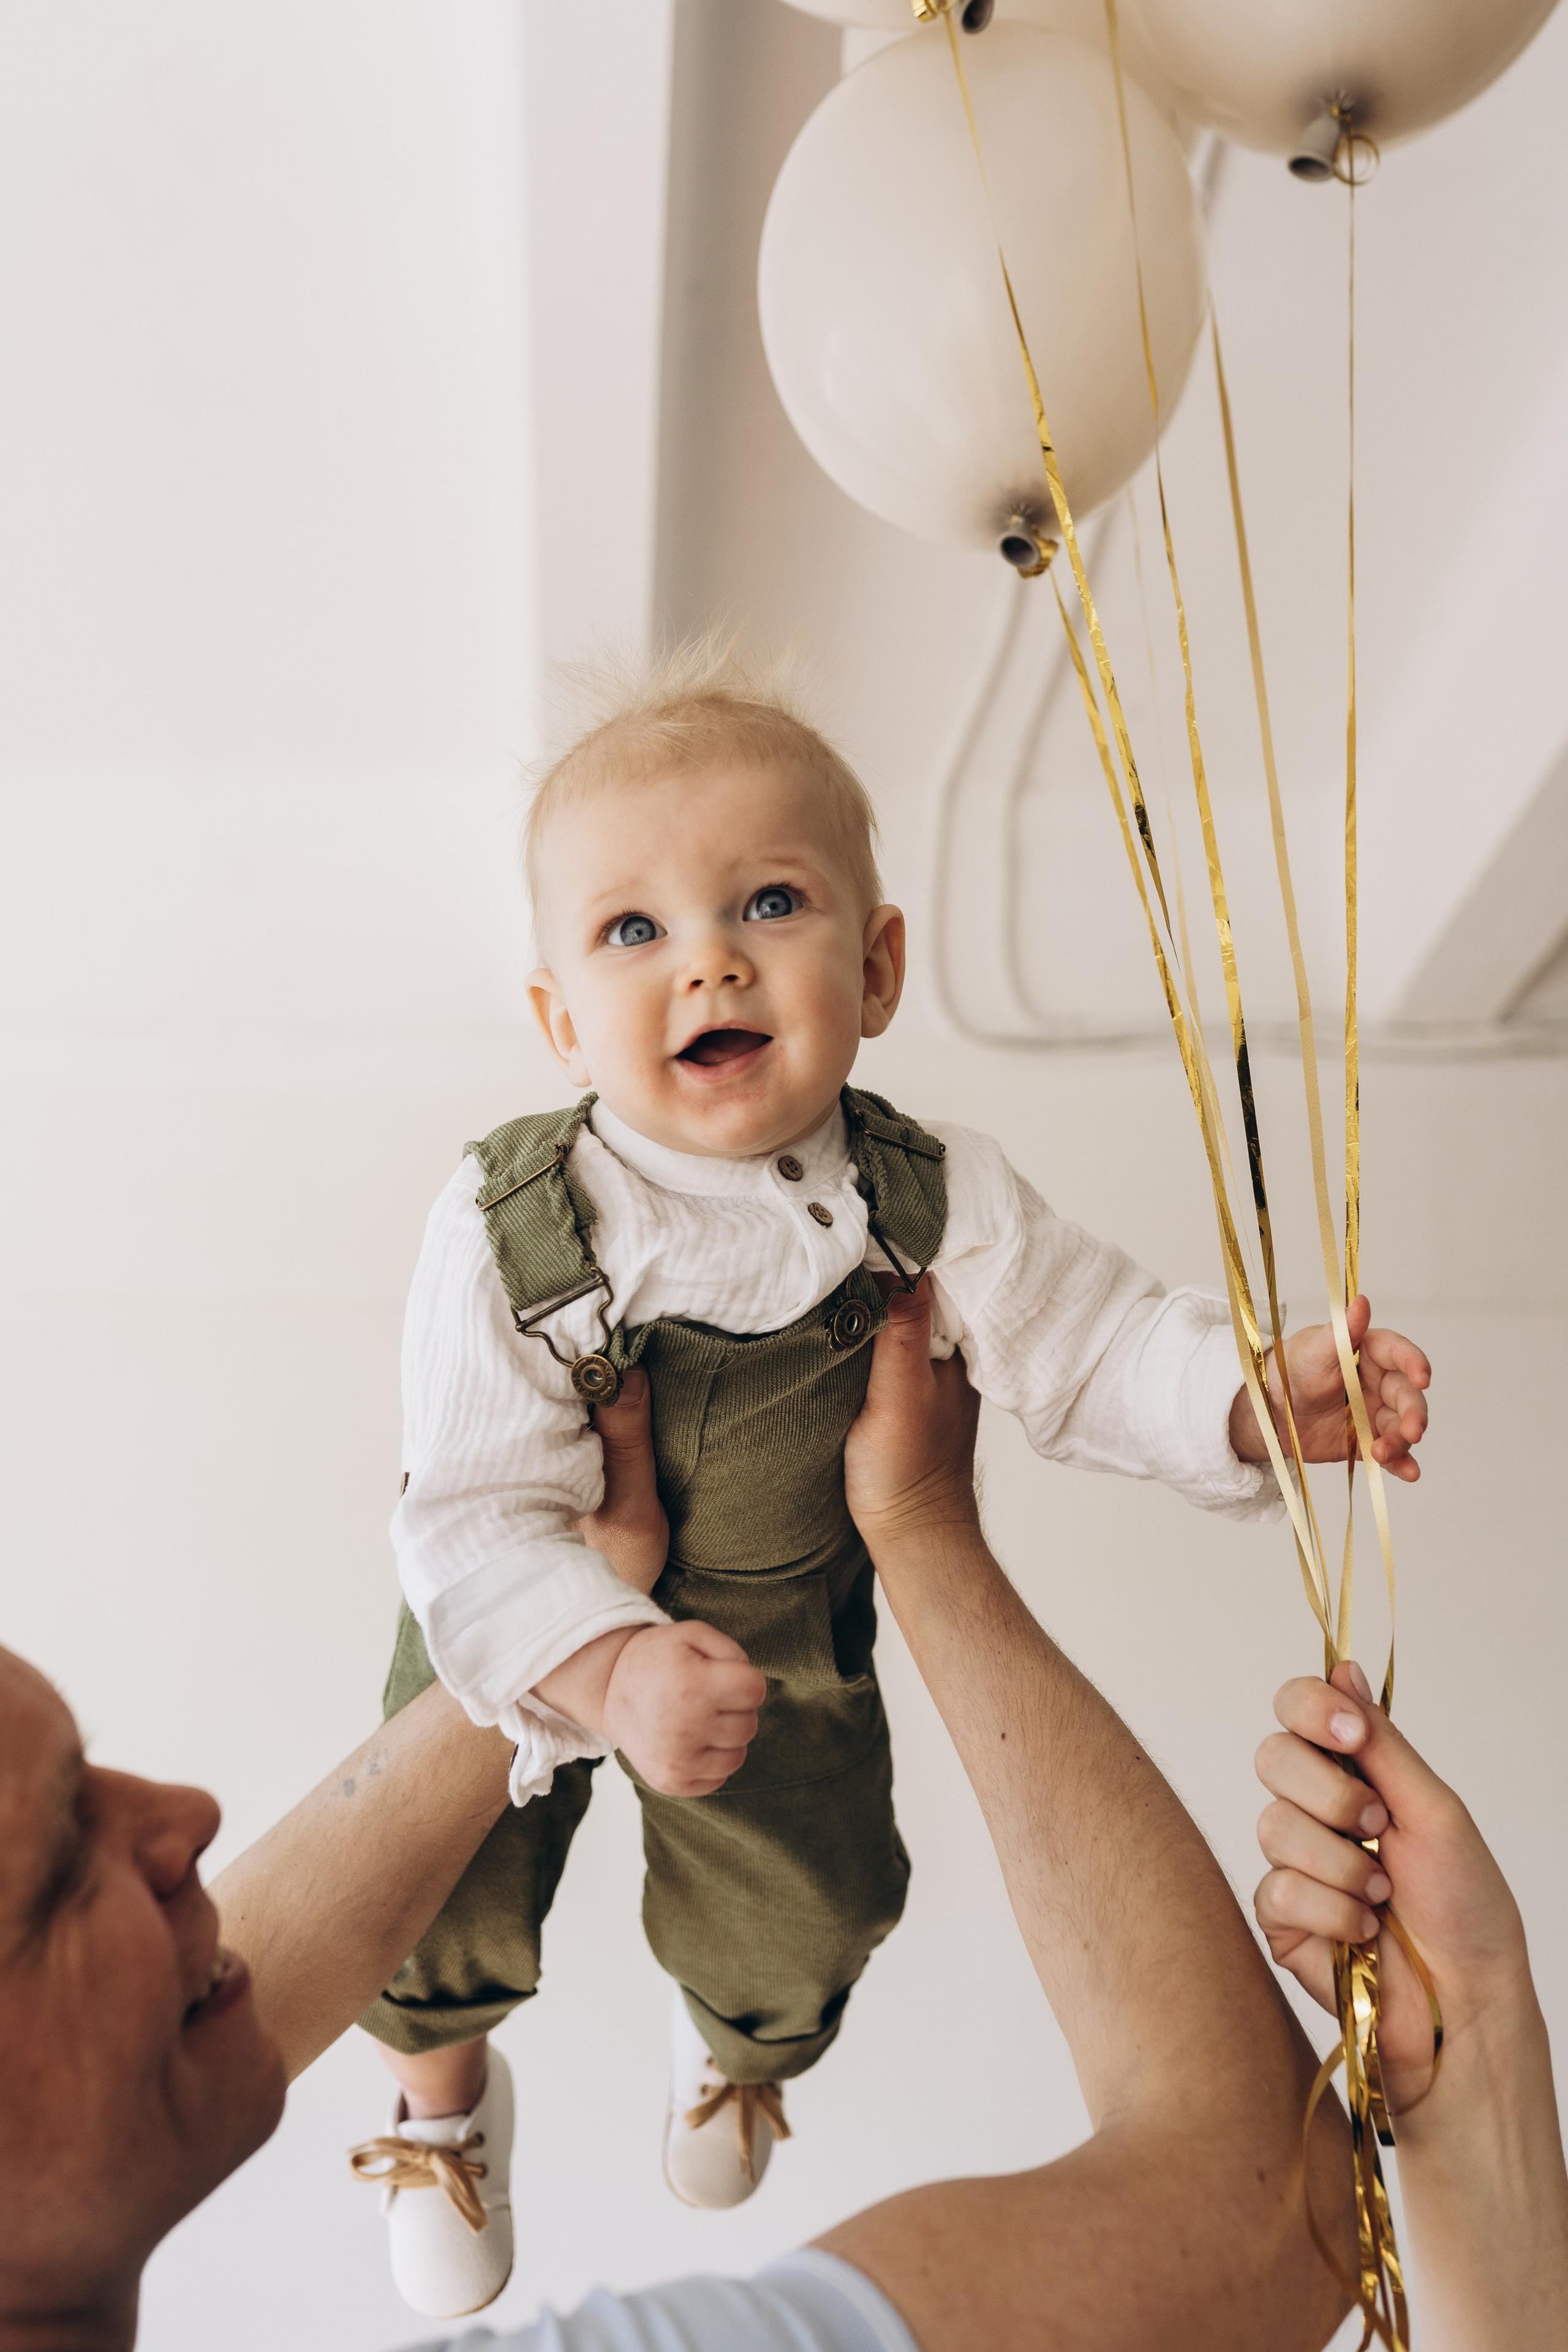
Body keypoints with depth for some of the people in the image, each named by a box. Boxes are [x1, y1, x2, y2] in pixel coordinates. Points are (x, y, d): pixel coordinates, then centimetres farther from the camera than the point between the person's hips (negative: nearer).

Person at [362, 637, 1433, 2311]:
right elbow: (480, 1520, -32)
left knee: (799, 1935, 23)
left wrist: (1251, 1394, -33)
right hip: (521, 1648, -1)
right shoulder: (508, 1231, -33)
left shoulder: (934, 1201, -26)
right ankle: (443, 2094, 57)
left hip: (789, 1646, 2)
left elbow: (1082, 1341, -15)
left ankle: (733, 2045, 65)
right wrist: (609, 1670, -49)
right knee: (440, 1921, 16)